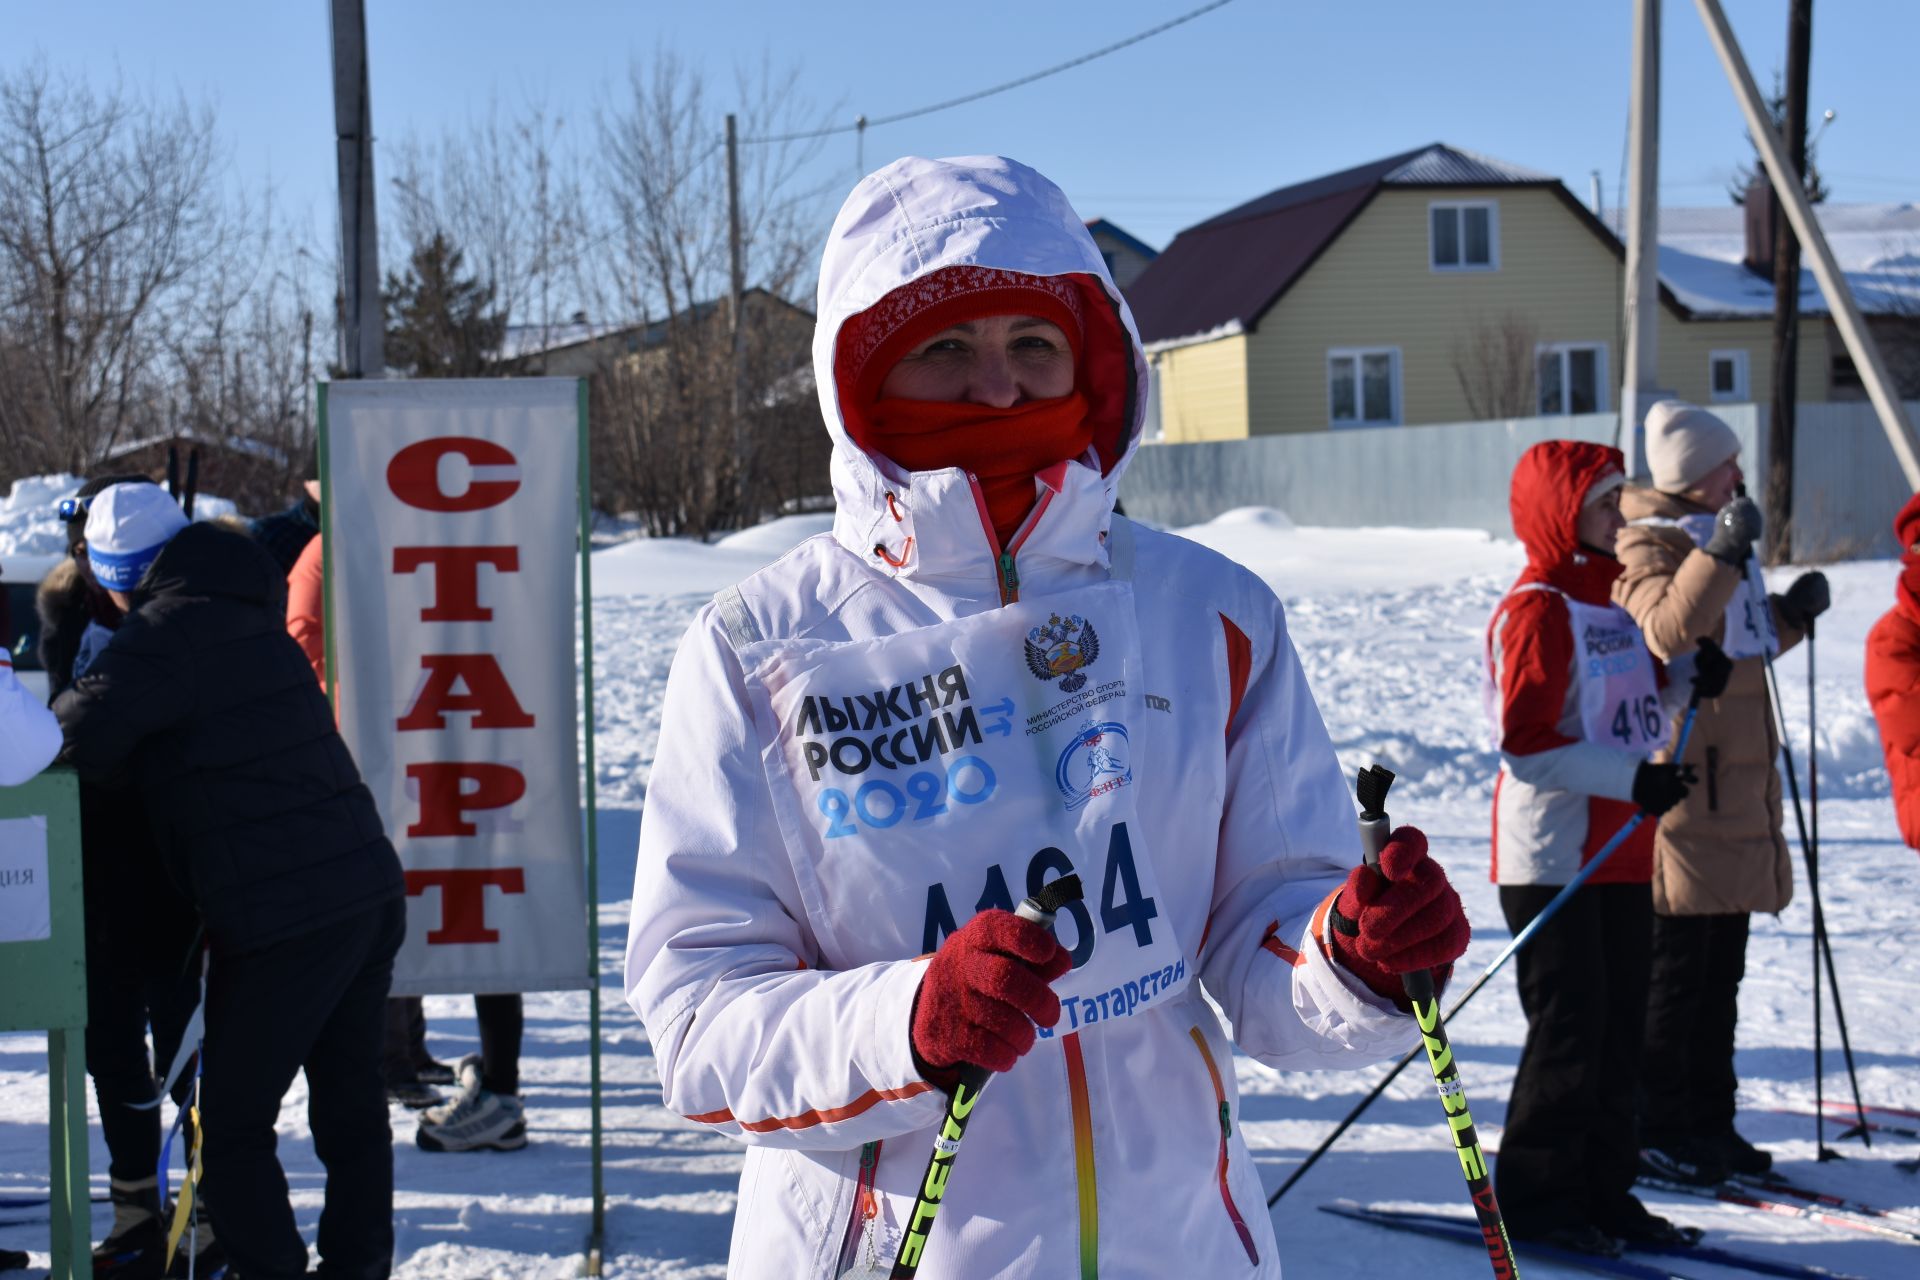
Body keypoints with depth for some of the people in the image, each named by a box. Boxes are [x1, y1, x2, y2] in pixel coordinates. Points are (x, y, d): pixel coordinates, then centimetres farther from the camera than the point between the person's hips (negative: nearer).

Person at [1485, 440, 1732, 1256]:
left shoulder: (1612, 604, 15)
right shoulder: (1535, 611, -13)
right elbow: (1525, 743, -20)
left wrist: (1690, 680, 4)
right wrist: (1631, 779, -24)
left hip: (1621, 855, 9)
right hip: (1553, 857, -9)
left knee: (1619, 1030, 12)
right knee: (1570, 1028, -4)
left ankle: (1603, 1190, 21)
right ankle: (1533, 1197, 7)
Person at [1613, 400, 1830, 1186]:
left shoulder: (1717, 535, 18)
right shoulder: (1652, 544, -11)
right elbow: (1669, 632, -29)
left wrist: (1787, 616, 11)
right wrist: (1722, 555, -36)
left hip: (1735, 776, 9)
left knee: (1721, 966, 13)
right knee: (1677, 966, -5)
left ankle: (1708, 1121, 21)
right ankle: (1655, 1128, 4)